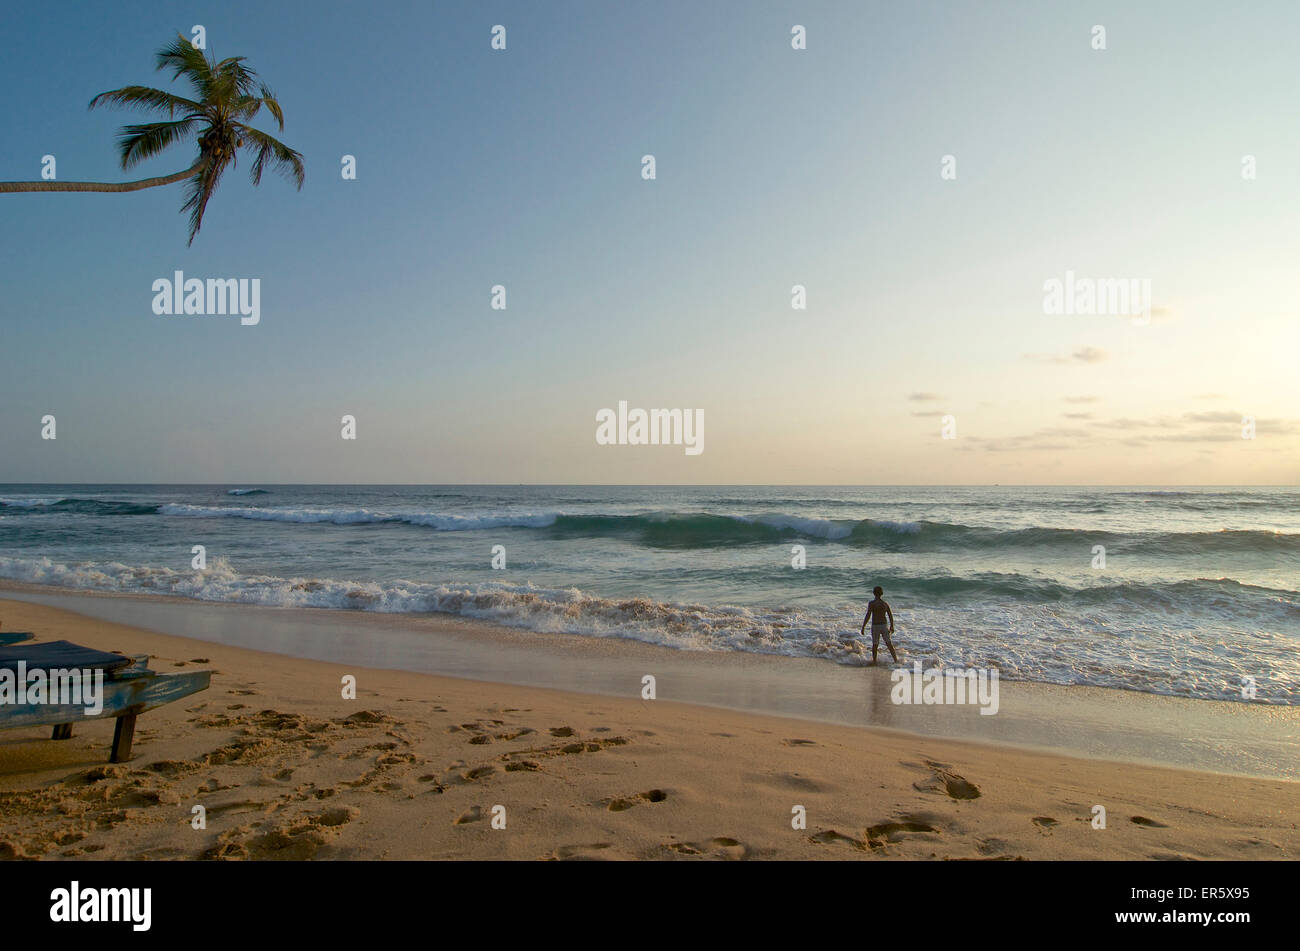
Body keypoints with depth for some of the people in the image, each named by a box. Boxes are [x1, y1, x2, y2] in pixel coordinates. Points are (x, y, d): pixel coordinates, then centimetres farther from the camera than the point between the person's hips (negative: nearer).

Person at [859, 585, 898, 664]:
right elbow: (891, 616, 6)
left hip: (875, 626, -3)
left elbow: (867, 616, -18)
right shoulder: (886, 603, 1)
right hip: (884, 625, 3)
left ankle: (874, 660, 23)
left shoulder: (872, 603, -13)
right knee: (889, 644, 11)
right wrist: (892, 626, 18)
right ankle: (896, 660, 5)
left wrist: (863, 627, -12)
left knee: (875, 644, 13)